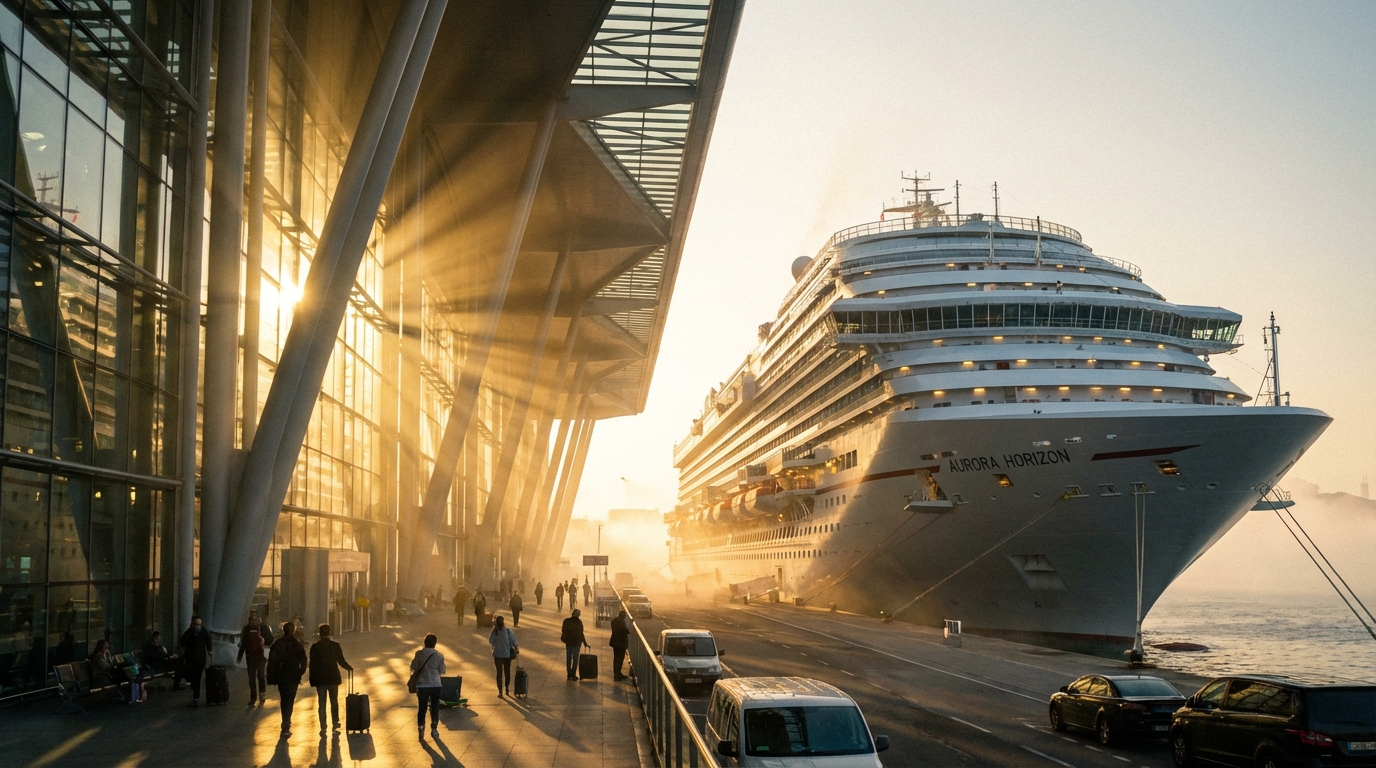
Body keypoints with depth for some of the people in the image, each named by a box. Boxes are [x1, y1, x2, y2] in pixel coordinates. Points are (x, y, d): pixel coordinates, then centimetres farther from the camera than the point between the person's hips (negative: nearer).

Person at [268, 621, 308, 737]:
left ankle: (286, 724, 28)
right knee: (289, 701, 0)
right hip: (293, 677, -3)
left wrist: (272, 677, 7)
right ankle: (285, 727, -10)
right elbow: (303, 661, -8)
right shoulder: (297, 644, -7)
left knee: (284, 700, 18)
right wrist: (300, 674, 3)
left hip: (280, 677, 3)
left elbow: (271, 661, 2)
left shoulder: (277, 644, 1)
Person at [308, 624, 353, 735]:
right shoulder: (335, 646, -4)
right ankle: (335, 724, 23)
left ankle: (323, 728, 0)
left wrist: (312, 680, 1)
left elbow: (312, 665, -6)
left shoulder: (315, 647, -6)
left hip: (320, 679, -1)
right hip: (333, 678, 1)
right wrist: (349, 668, 19)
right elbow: (341, 661, -1)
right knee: (334, 702, 17)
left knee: (321, 704, 2)